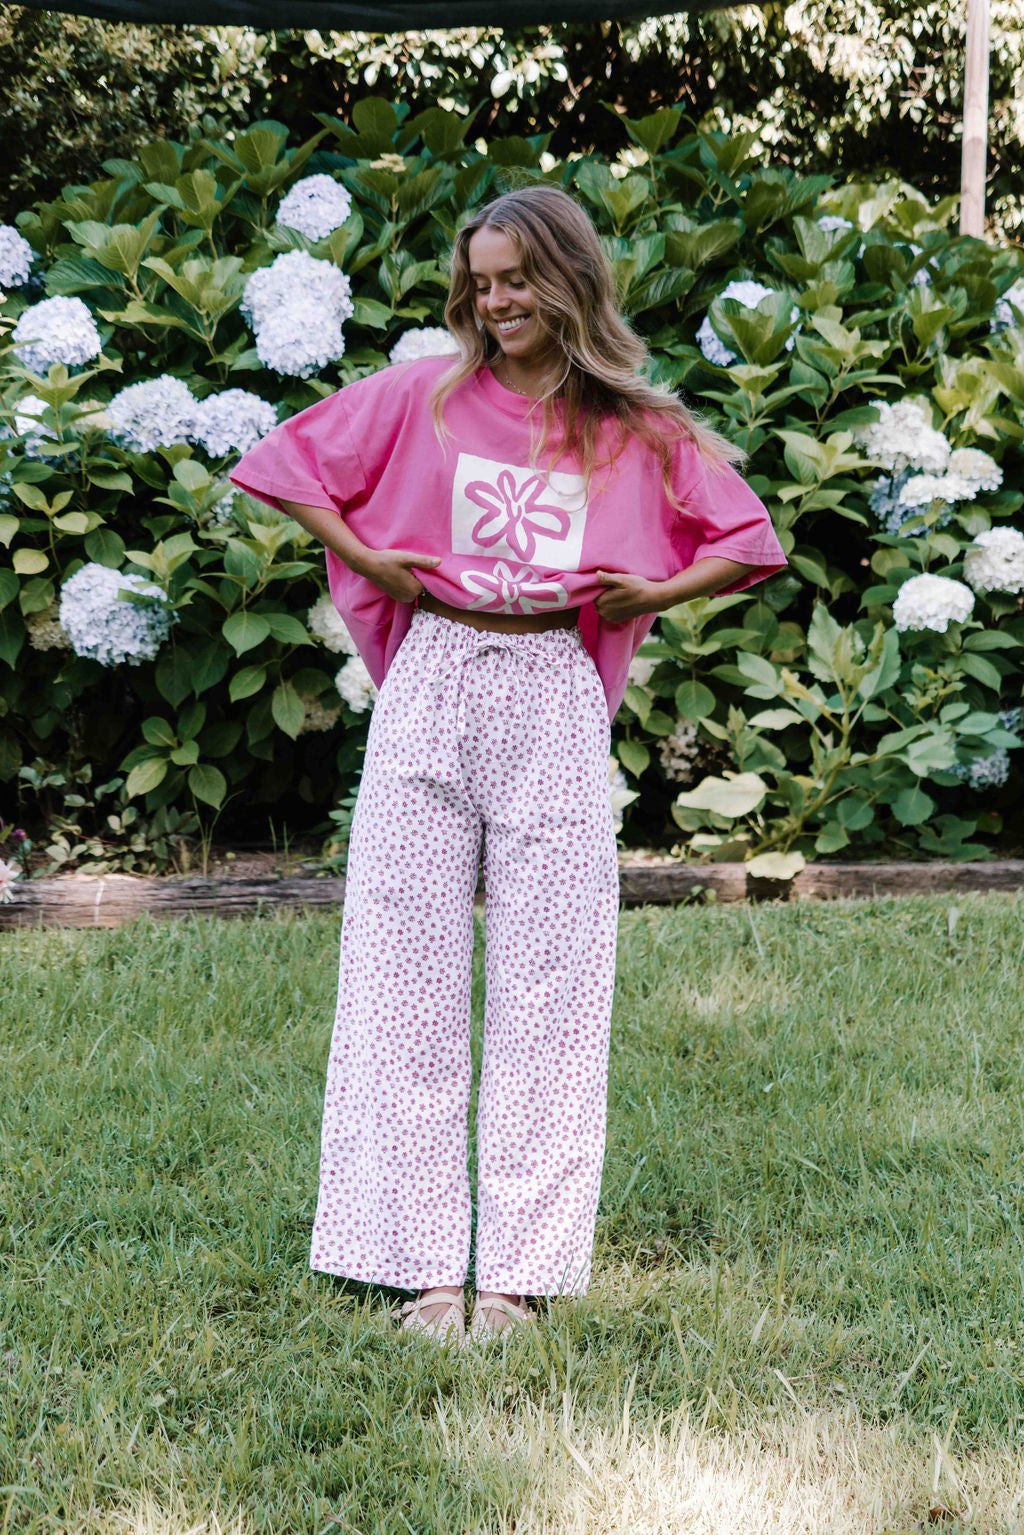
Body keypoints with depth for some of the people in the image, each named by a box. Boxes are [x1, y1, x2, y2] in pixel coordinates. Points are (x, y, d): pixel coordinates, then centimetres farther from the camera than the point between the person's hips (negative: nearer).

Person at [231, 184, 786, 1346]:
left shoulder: (639, 432, 8)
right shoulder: (423, 398, 8)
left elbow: (748, 543, 15)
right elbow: (289, 466, 14)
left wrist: (652, 594, 0)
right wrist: (366, 560, 2)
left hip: (554, 706, 0)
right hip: (430, 693, 0)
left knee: (547, 988, 1)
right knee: (411, 981, 0)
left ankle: (520, 1272, 8)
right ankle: (426, 1265, 6)